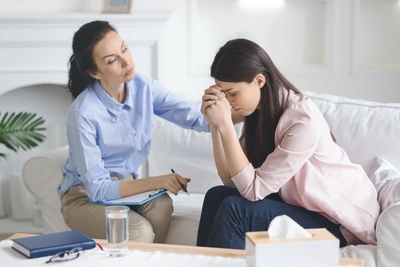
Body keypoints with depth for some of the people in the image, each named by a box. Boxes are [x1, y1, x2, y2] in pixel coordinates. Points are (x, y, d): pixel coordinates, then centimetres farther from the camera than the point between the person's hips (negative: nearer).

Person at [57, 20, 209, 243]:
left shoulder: (143, 87, -8)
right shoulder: (83, 113, -24)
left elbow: (193, 115, -14)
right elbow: (97, 188, -24)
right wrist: (157, 181, -31)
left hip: (127, 185, 5)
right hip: (85, 197, -5)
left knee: (161, 204, -27)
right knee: (140, 232, -30)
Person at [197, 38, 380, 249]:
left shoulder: (303, 118, -25)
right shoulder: (259, 111, -1)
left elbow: (254, 189, -25)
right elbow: (232, 181, -6)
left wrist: (225, 123, -27)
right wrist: (215, 124, -15)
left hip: (340, 221, -7)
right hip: (300, 205, 7)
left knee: (234, 209, -22)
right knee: (217, 196, -7)